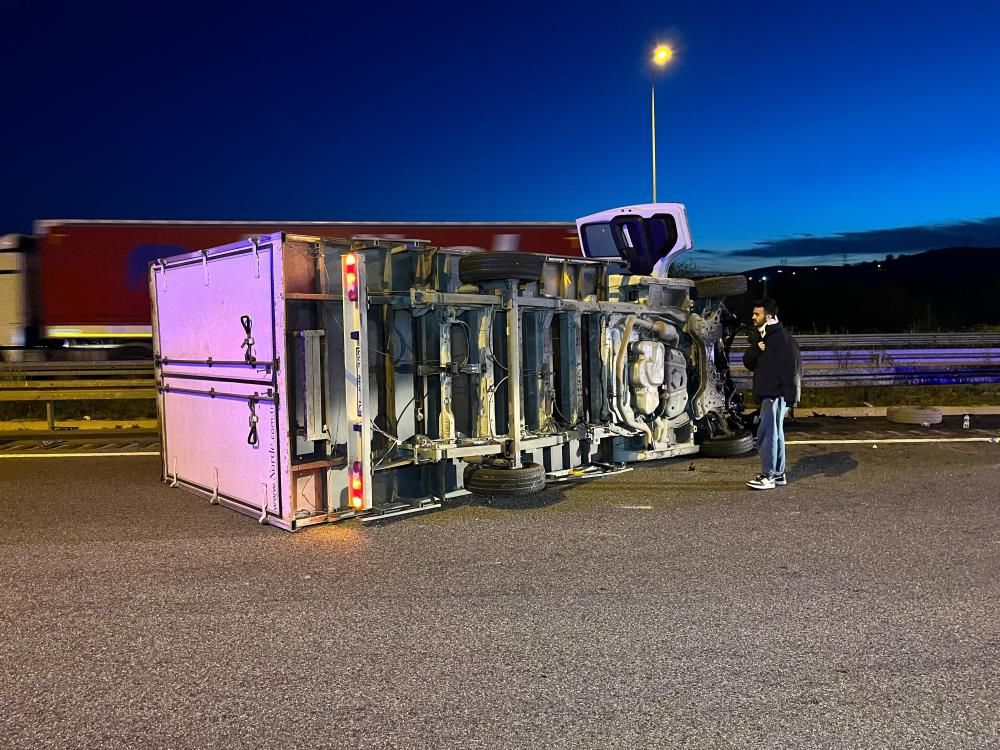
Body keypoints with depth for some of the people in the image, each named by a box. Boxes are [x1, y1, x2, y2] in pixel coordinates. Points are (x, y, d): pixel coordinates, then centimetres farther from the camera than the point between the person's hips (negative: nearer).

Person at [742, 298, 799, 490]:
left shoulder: (782, 337, -12)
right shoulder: (759, 337, 16)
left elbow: (791, 368, -17)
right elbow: (748, 363, 8)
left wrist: (790, 395, -22)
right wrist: (755, 349, -11)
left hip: (777, 394, -9)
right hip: (767, 394, 9)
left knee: (766, 433, -10)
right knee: (775, 433, 15)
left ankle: (768, 476, -6)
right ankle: (778, 474, 24)